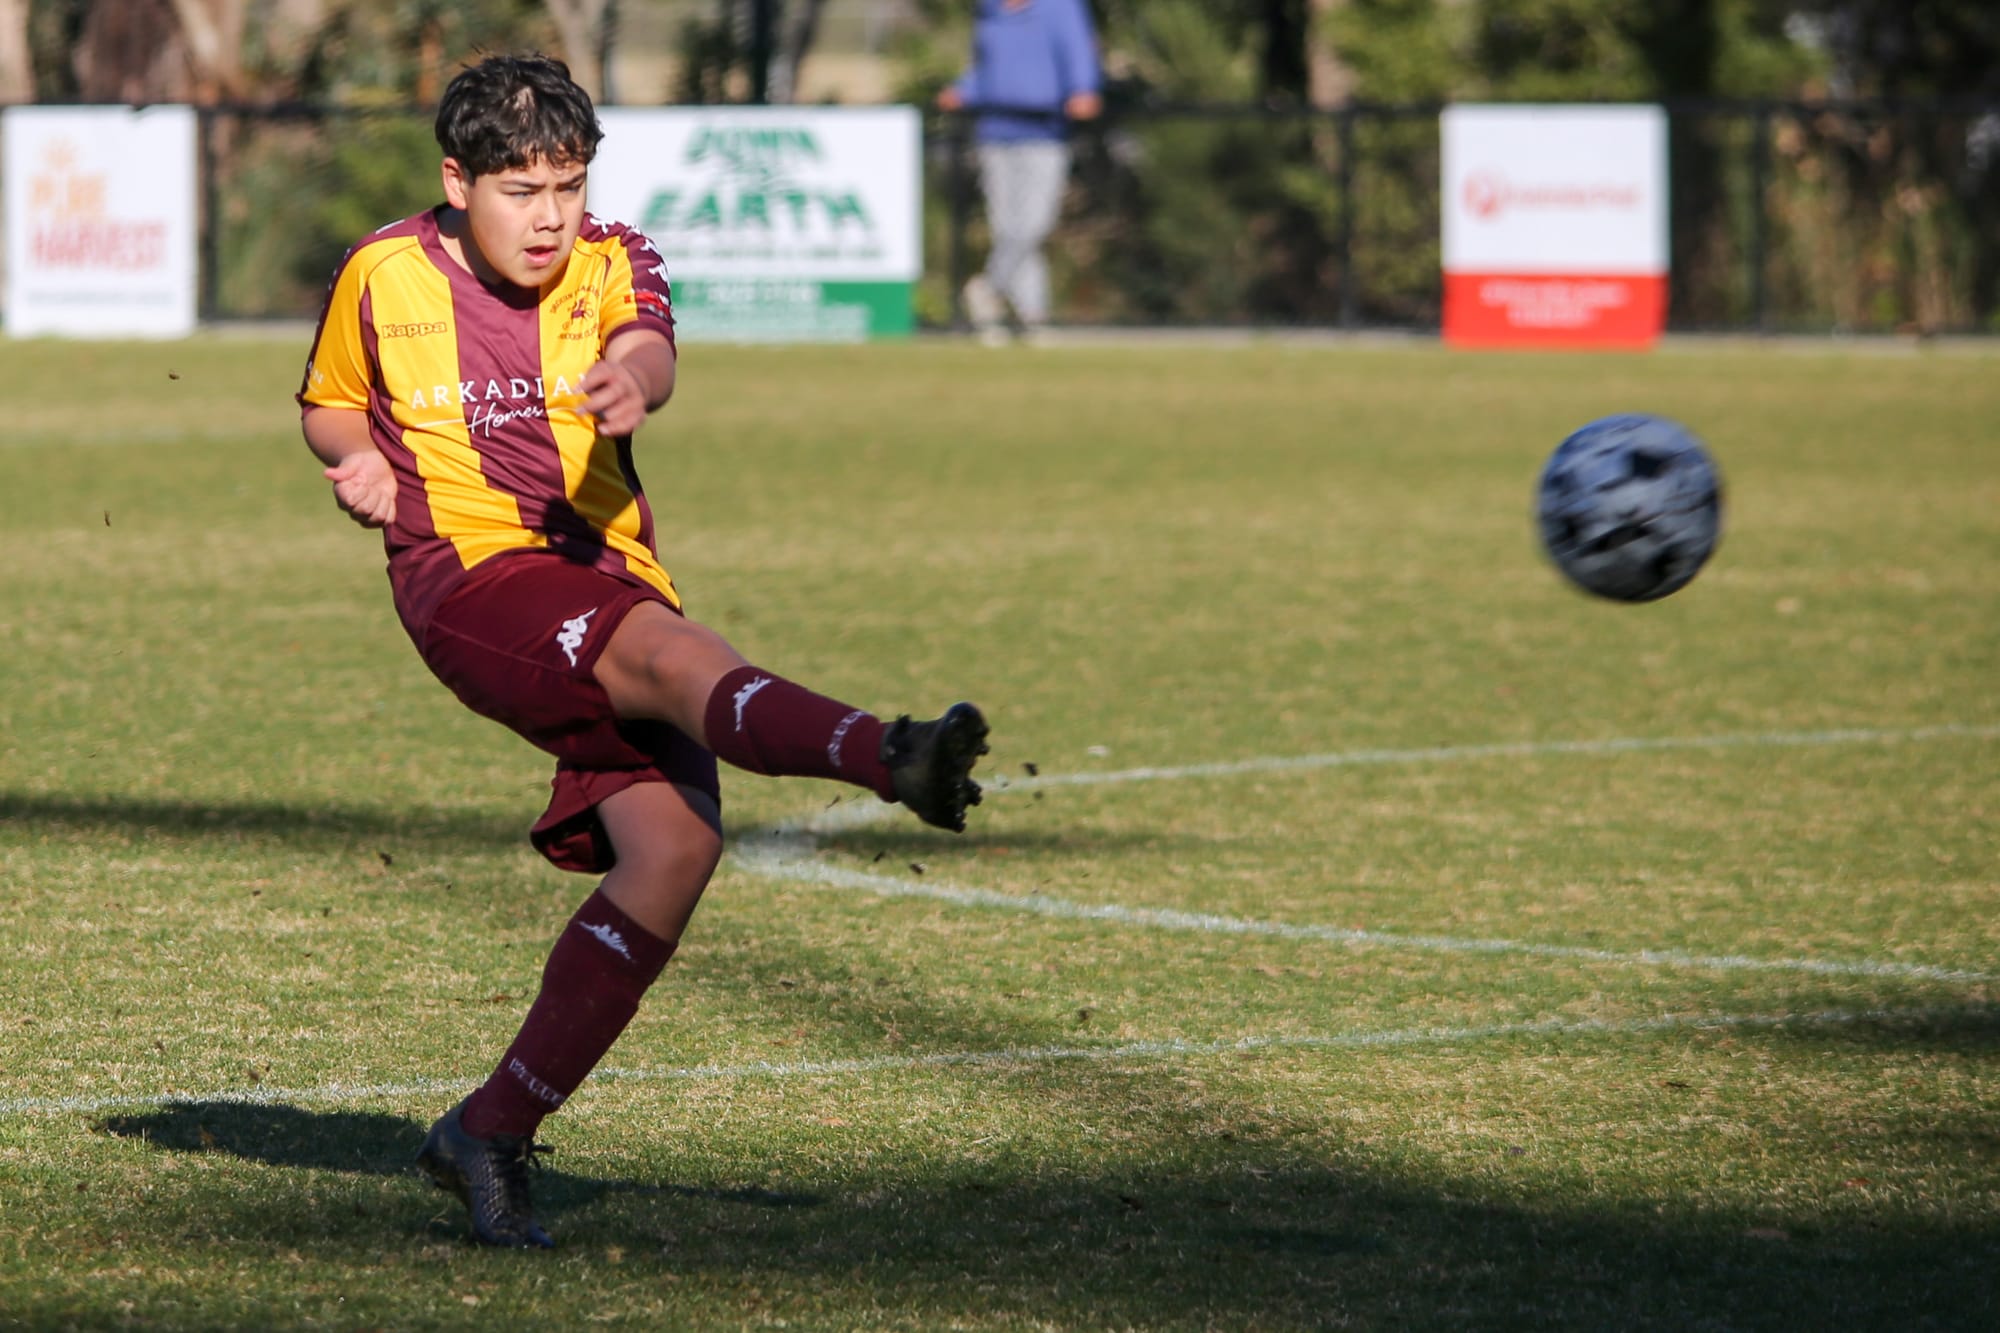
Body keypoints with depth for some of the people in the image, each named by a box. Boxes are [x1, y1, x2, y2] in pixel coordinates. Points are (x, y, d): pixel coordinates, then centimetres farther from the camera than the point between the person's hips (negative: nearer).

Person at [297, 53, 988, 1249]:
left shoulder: (612, 264, 7)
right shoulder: (384, 278, 6)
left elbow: (649, 348, -17)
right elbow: (330, 402, 24)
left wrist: (635, 380, -42)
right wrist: (356, 459, 0)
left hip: (608, 576, 4)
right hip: (470, 570, -4)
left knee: (676, 843, -16)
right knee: (678, 652, -32)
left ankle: (496, 1130, -7)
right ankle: (892, 755, -64)